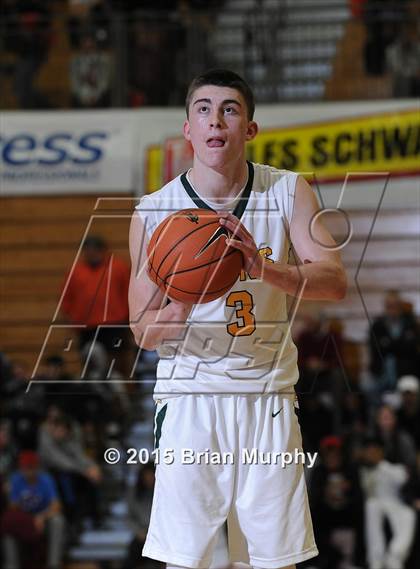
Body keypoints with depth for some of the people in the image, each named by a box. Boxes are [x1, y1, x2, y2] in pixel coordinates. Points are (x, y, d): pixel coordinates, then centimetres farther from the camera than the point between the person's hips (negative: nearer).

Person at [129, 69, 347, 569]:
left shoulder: (288, 191, -1)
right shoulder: (152, 213, -4)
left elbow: (334, 281, -13)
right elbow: (142, 331, 1)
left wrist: (262, 267, -30)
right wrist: (179, 311, -22)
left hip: (267, 396, 1)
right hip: (189, 396, -1)